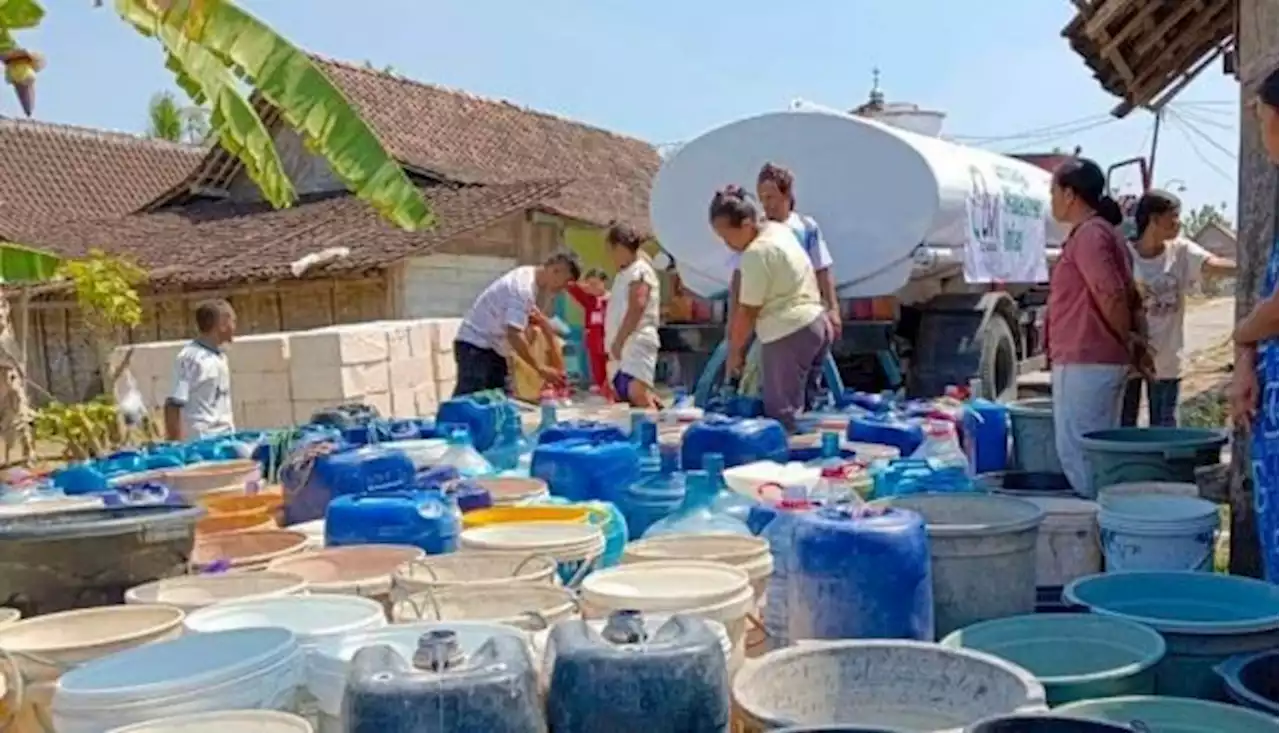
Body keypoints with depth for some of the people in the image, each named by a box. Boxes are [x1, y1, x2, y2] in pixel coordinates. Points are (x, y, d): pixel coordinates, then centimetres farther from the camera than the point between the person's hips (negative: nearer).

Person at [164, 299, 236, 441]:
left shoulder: (220, 356, 11)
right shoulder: (190, 357, -13)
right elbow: (173, 405, -15)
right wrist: (176, 444, -17)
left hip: (224, 440, 8)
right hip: (200, 442, -8)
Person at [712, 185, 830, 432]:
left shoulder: (757, 253, -16)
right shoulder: (779, 230, 13)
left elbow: (748, 311, -14)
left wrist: (734, 352, -3)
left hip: (789, 334, -10)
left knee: (781, 413, -5)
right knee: (798, 406, 14)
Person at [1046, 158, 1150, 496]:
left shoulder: (1088, 234, -13)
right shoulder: (1104, 232, 18)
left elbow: (1111, 296, -22)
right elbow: (1132, 299, 19)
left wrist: (1129, 342, -9)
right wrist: (1138, 343, 12)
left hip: (1085, 362, -10)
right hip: (1104, 362, 10)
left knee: (1077, 451, -5)